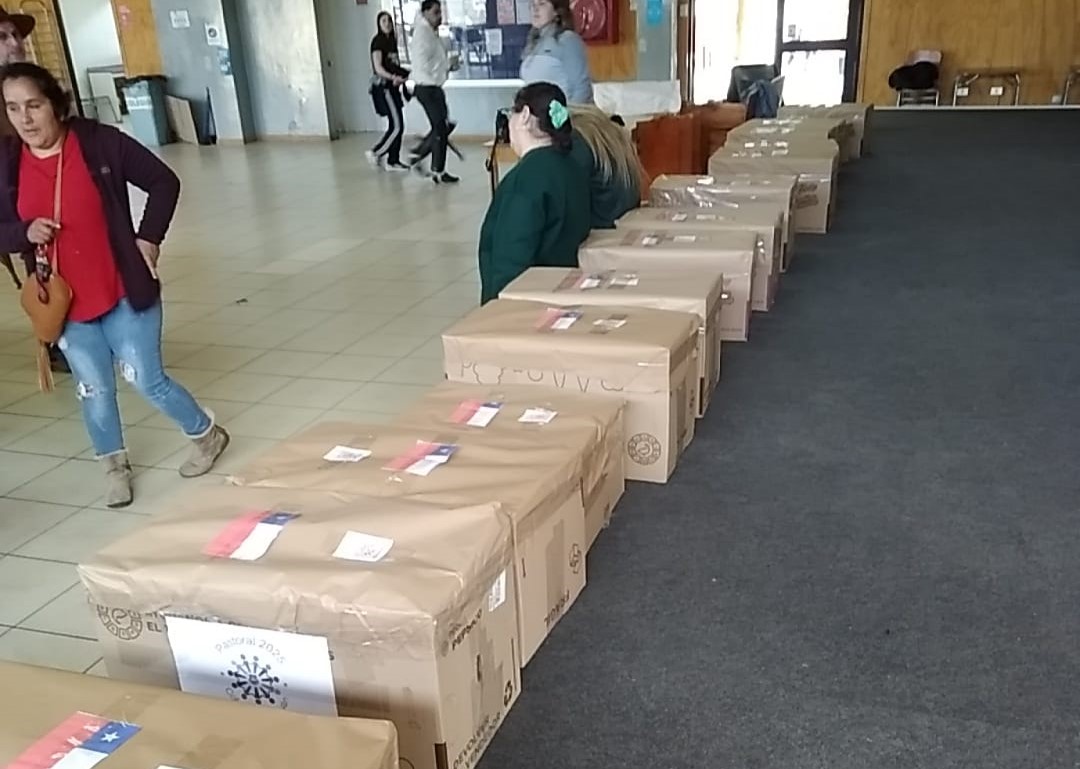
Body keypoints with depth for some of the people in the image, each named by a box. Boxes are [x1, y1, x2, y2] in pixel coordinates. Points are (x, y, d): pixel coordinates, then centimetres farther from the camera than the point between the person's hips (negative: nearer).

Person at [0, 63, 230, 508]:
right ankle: (114, 466, 36)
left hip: (125, 293, -3)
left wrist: (148, 238, -9)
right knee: (93, 391, 13)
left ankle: (206, 434, 28)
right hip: (65, 304, 4)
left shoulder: (101, 142, -12)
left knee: (146, 381, 2)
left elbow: (164, 182, -4)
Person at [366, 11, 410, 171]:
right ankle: (376, 153, 2)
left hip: (392, 86, 8)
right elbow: (378, 68, -17)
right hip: (383, 86, -8)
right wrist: (393, 77, -31)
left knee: (396, 126, 8)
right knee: (397, 126, -11)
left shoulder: (392, 40, 15)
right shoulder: (378, 41, -9)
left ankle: (393, 161, 12)